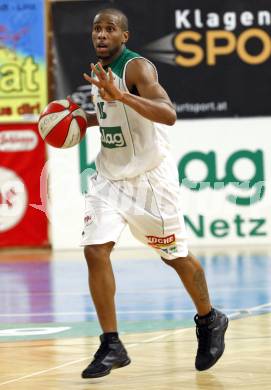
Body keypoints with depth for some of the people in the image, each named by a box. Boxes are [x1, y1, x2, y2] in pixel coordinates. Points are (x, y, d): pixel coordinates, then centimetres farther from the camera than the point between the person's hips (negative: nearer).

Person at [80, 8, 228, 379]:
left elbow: (168, 115, -35)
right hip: (111, 176, 6)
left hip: (150, 175, -6)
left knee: (176, 255, 8)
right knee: (95, 251, -11)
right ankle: (111, 346, -5)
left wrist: (120, 95, -46)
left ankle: (209, 321, 34)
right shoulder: (100, 71, 6)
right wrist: (85, 119, 8)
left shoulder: (137, 67, -19)